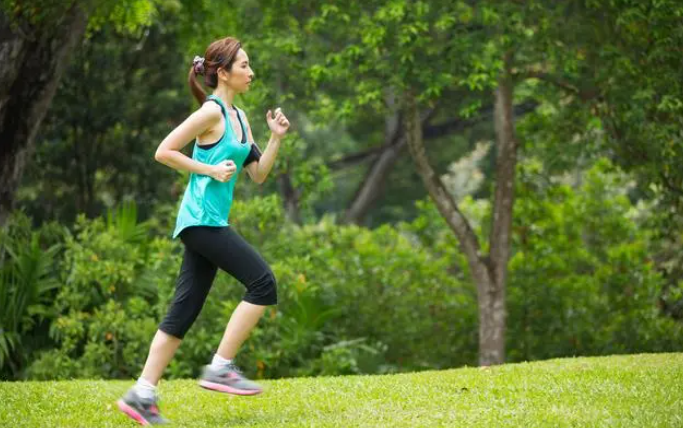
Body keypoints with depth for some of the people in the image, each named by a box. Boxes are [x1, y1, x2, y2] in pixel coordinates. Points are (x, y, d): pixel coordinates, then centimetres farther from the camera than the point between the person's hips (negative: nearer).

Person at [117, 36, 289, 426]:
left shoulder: (239, 117, 17)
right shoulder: (212, 112, -10)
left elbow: (258, 174, 18)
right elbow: (164, 152, -13)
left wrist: (277, 138, 6)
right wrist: (211, 169, -15)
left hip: (211, 222, 9)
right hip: (202, 218, -9)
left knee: (185, 310, 5)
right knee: (263, 282, -12)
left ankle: (142, 395, 6)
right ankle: (220, 368, -7)